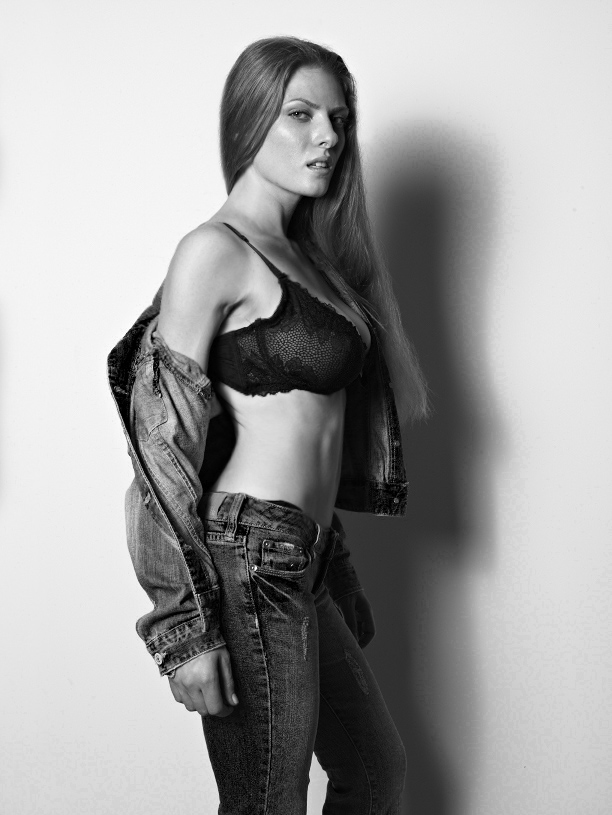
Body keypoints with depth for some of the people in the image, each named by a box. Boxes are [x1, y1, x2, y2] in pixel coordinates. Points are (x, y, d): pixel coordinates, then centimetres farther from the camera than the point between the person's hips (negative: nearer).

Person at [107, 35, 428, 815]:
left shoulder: (311, 253, 14)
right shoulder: (215, 251, -12)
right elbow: (159, 444, -16)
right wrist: (186, 627, -19)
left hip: (307, 565, 9)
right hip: (248, 567, -9)